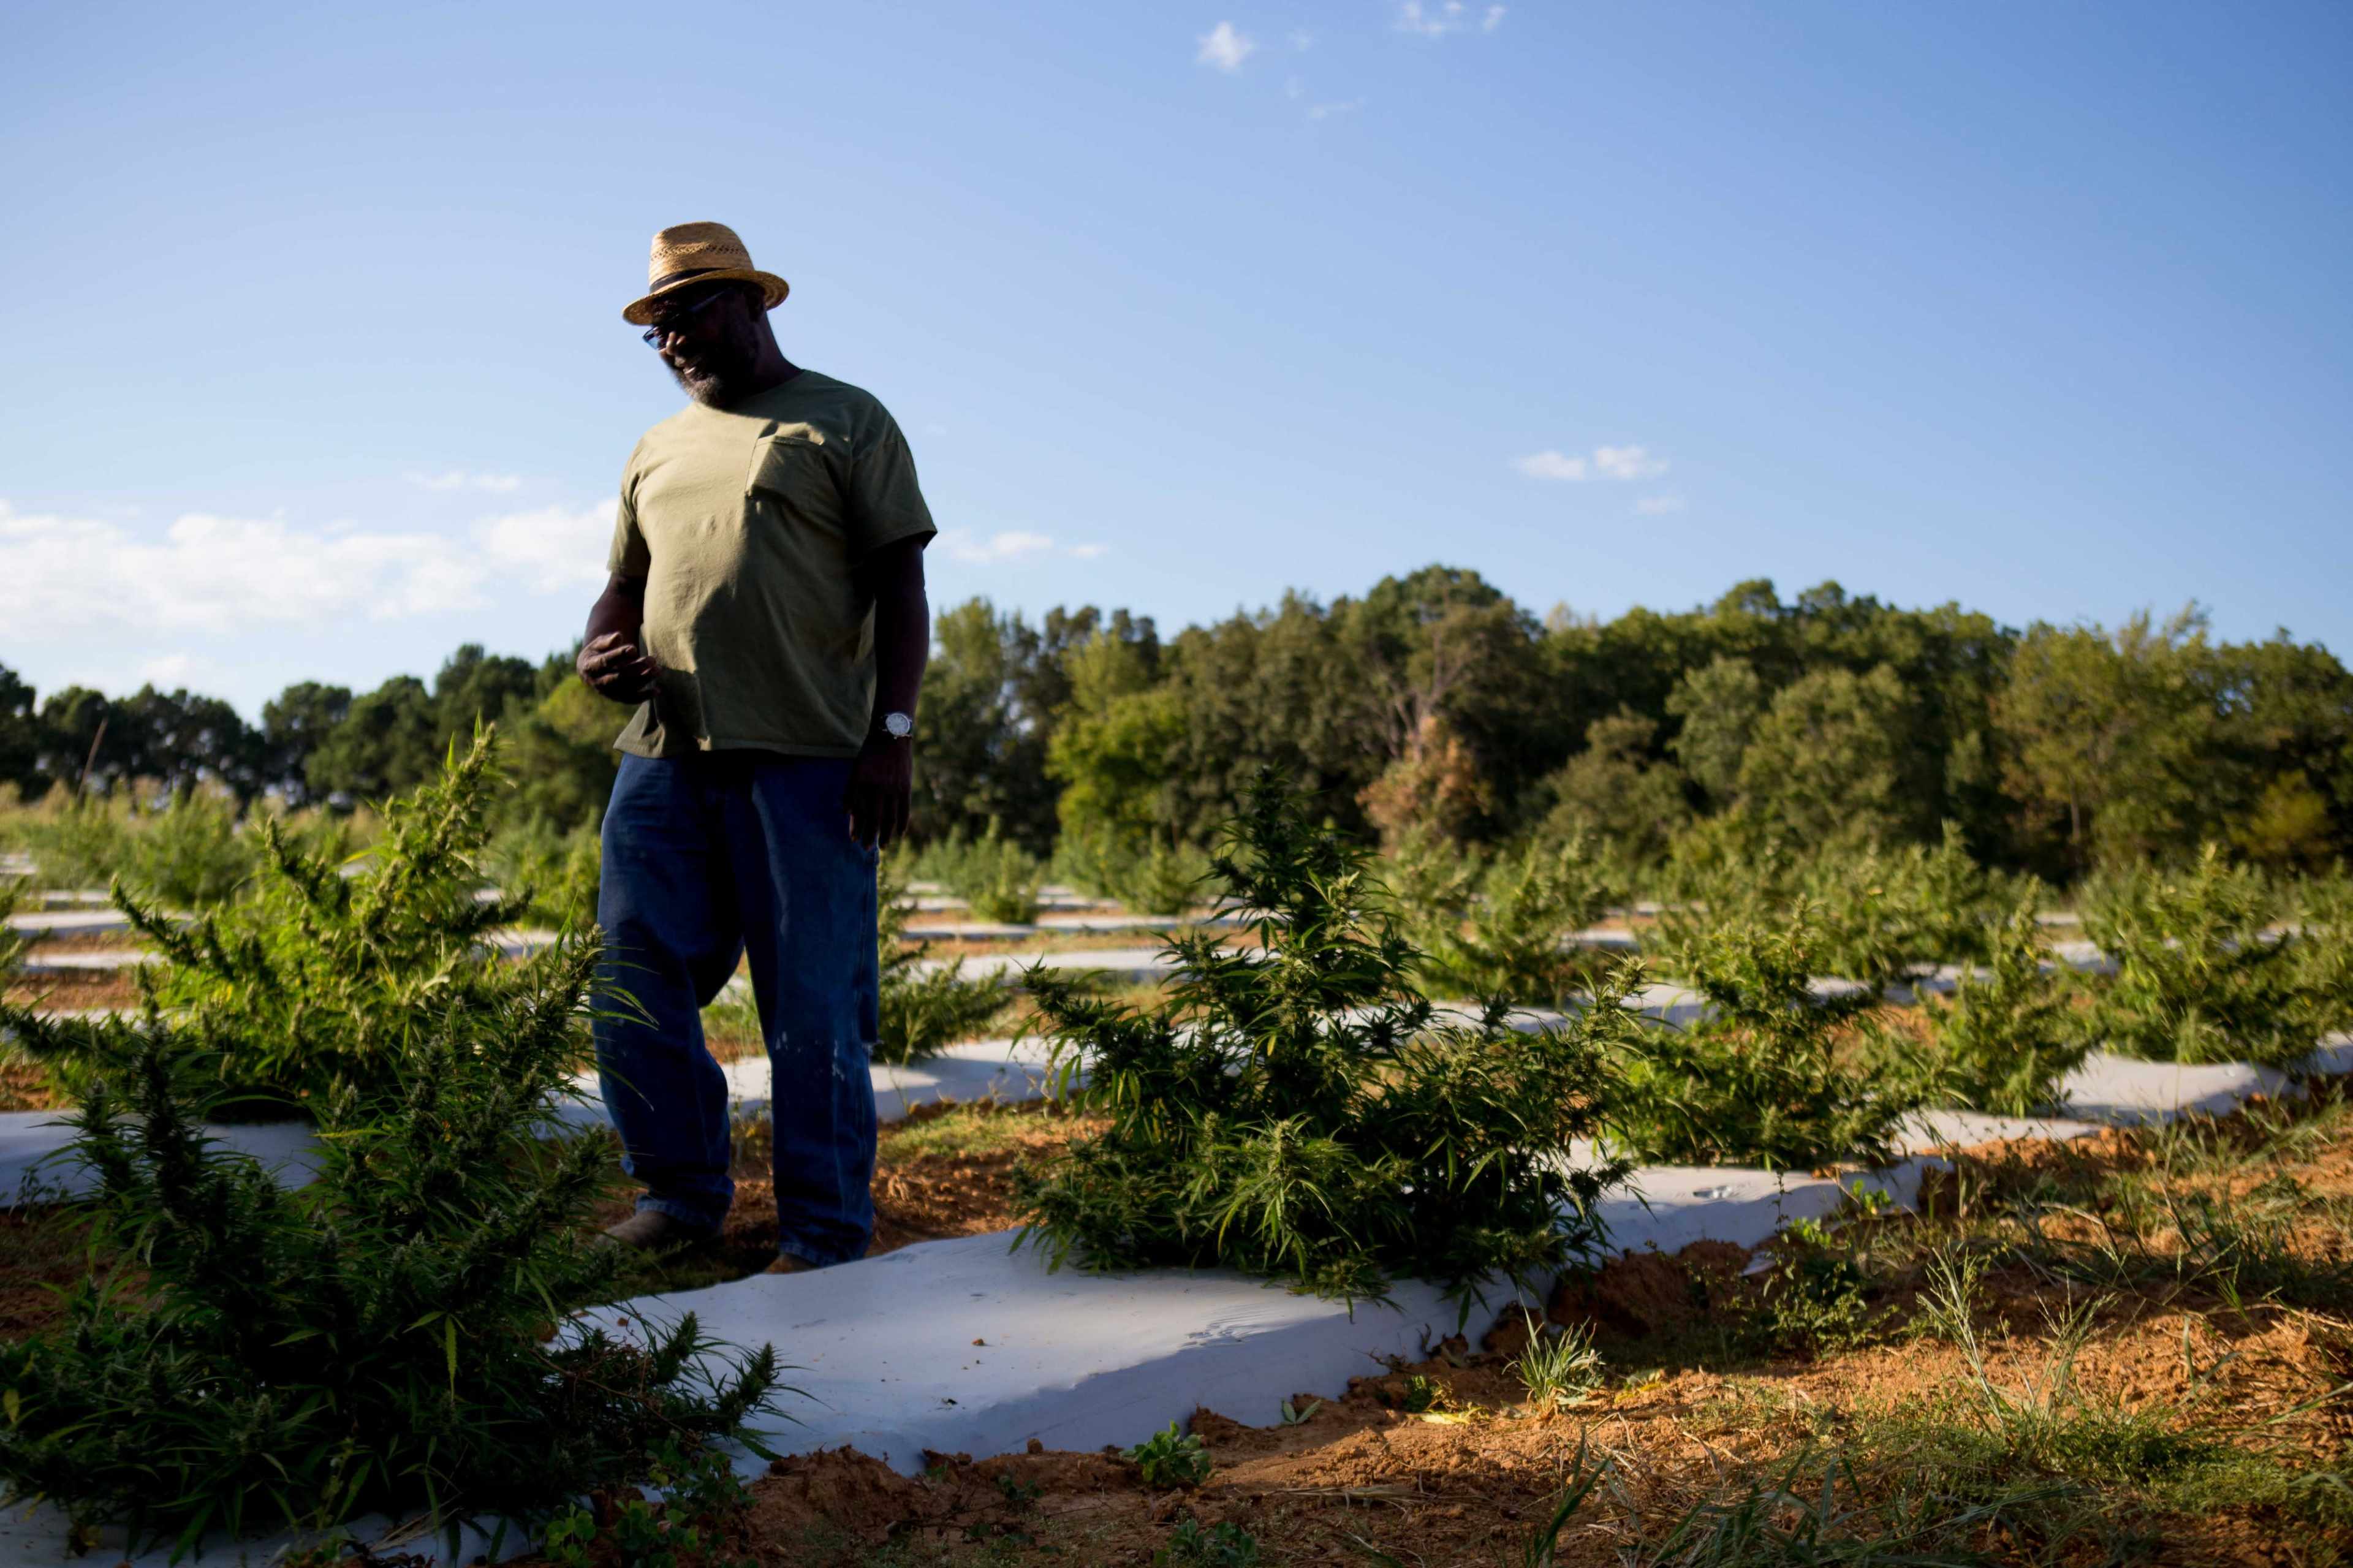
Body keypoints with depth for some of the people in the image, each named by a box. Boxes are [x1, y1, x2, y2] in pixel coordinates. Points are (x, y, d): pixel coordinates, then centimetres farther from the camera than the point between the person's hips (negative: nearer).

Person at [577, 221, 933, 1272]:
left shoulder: (846, 425, 8)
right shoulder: (657, 451, 24)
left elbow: (900, 585, 2)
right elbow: (625, 584, 28)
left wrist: (893, 731, -10)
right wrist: (598, 651, 4)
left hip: (805, 758, -5)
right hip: (665, 753, 6)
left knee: (814, 1003, -3)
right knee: (632, 980, 3)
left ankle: (826, 1232, 7)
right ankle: (680, 1193, 20)